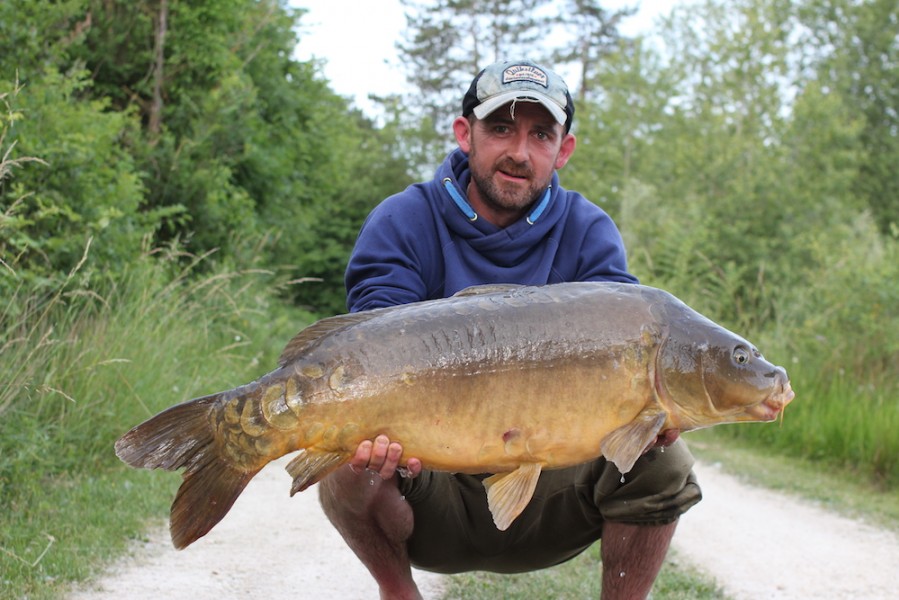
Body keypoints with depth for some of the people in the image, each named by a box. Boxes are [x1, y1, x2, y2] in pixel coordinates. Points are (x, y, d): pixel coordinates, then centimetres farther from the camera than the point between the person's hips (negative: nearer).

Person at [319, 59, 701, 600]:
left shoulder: (589, 235, -2)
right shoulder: (403, 225, -7)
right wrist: (380, 427, -44)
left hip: (545, 505, 1)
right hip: (433, 496, -1)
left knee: (663, 463, -23)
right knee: (349, 468, -31)